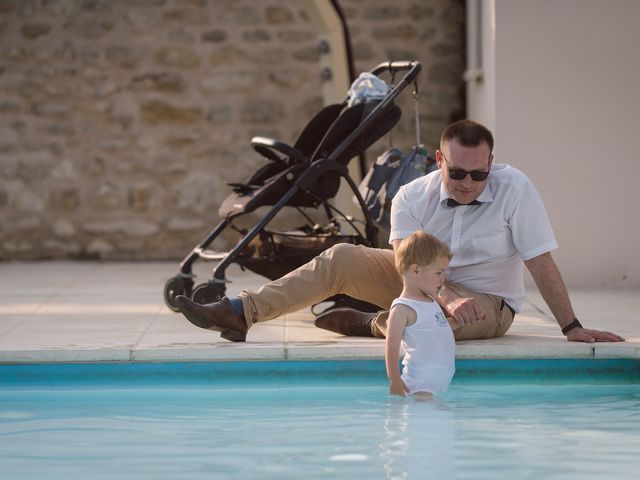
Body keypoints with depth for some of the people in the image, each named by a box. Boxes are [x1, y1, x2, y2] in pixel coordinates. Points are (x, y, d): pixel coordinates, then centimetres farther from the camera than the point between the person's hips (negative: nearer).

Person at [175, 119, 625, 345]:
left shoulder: (514, 188, -23)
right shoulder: (413, 197, -14)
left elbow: (541, 263, -20)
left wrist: (572, 328, -21)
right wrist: (448, 299, -42)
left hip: (487, 301, -4)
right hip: (426, 282, 4)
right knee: (342, 258, -14)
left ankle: (370, 324, -6)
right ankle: (241, 312, -16)